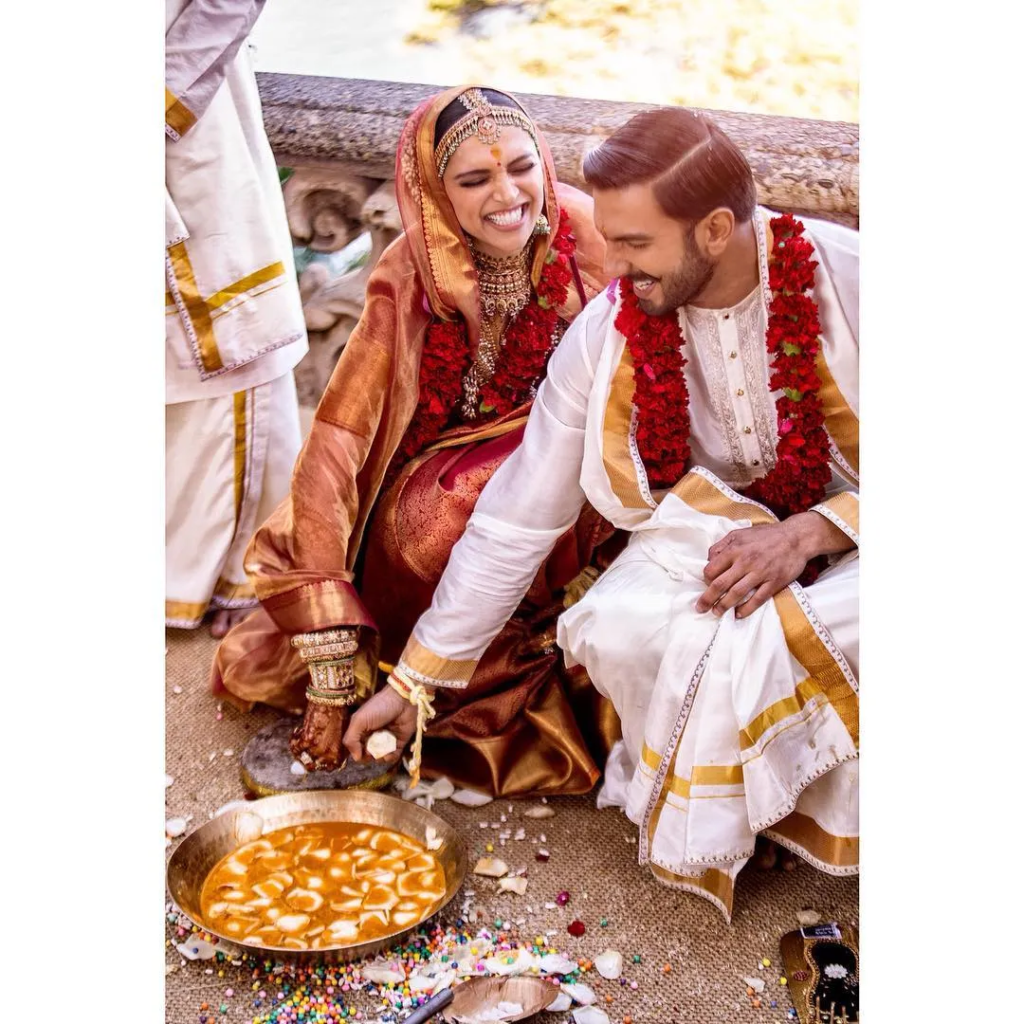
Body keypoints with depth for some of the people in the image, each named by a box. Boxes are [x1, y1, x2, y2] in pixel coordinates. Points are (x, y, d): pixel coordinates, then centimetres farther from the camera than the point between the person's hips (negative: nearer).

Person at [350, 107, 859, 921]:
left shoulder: (845, 284, -21)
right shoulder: (606, 334, -12)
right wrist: (416, 678, -3)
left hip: (845, 529, -2)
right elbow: (517, 519, -6)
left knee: (751, 635, -33)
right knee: (610, 632, -29)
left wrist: (808, 532, -28)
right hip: (715, 524, 2)